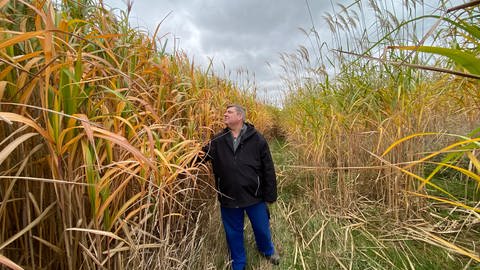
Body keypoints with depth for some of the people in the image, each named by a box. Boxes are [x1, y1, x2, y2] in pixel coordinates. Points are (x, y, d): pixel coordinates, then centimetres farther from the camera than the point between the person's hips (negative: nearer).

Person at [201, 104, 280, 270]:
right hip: (228, 199, 2)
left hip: (255, 196, -1)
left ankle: (267, 251, 54)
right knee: (233, 233, 18)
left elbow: (268, 169, -6)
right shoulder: (218, 140, -2)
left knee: (262, 229, 18)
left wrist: (270, 195, -5)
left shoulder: (256, 139, -9)